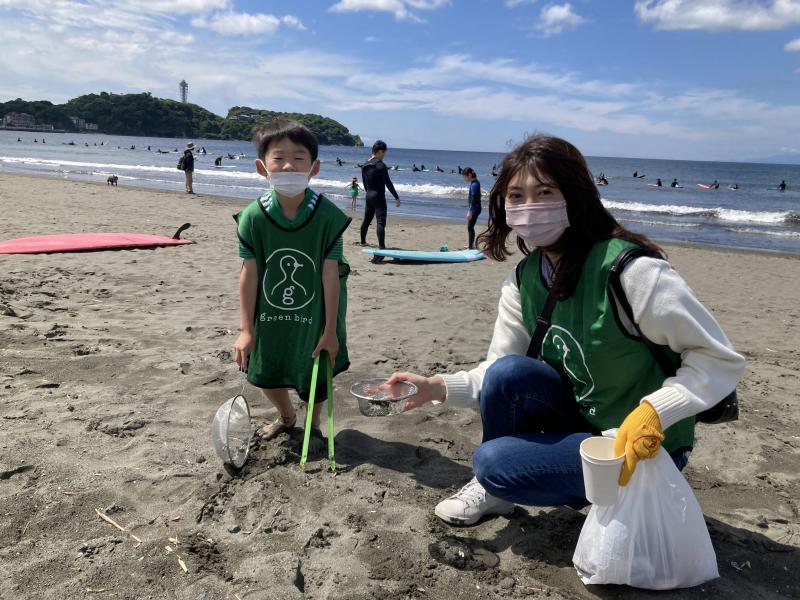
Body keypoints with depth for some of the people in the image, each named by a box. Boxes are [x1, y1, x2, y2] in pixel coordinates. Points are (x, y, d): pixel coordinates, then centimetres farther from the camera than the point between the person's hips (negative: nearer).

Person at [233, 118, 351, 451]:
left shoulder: (328, 216, -20)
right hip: (269, 315, 2)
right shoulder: (253, 216, -16)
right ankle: (286, 416, 49)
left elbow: (330, 275, -16)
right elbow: (249, 274, -9)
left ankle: (313, 426, 41)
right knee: (265, 373, 16)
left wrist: (330, 331, -12)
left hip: (313, 316, -2)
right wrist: (246, 330, -7)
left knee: (315, 378, 9)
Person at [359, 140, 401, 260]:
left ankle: (363, 241, 37)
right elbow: (388, 183, -15)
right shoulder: (380, 165, -14)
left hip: (368, 196, 8)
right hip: (378, 197, -8)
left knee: (366, 219, 22)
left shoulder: (365, 166, 10)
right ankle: (381, 248, -25)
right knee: (381, 222, -14)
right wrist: (397, 197, -10)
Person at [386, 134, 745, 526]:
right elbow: (498, 375, -3)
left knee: (493, 460, -22)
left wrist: (654, 411, -34)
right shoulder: (523, 281, -5)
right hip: (581, 416, 6)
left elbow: (722, 359, -21)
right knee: (508, 372, -21)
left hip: (647, 445, -6)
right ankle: (494, 490, 3)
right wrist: (437, 387, -20)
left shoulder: (630, 271, -26)